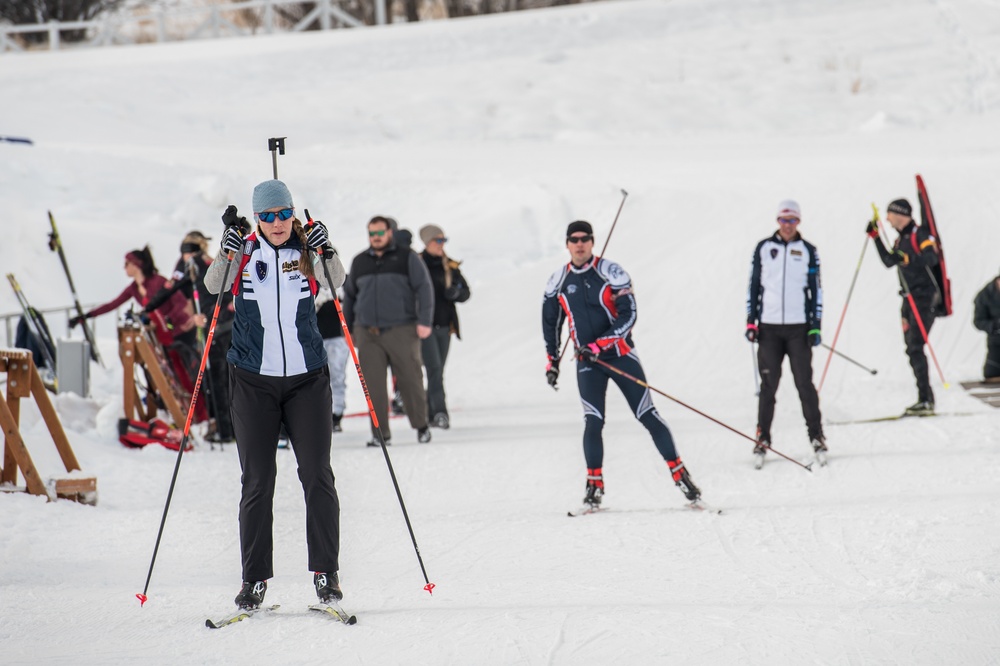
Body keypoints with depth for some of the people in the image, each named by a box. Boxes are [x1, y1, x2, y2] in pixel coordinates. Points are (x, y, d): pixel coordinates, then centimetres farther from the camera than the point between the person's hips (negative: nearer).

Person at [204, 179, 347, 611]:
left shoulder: (307, 249, 1)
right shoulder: (245, 252, 1)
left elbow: (336, 283, -15)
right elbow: (214, 286, -14)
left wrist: (326, 252, -33)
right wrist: (227, 249, -30)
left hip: (307, 378, 0)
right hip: (253, 379, 0)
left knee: (317, 474, -4)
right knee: (257, 481, 1)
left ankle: (325, 573, 4)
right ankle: (254, 579, 6)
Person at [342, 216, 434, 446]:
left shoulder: (407, 258, 5)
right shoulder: (359, 262, 16)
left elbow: (424, 288, 1)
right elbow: (350, 296, 23)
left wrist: (424, 321, -8)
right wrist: (348, 329, 21)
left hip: (402, 331, -3)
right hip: (367, 334, 3)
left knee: (411, 381, -1)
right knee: (373, 385, -2)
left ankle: (421, 426, 13)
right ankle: (381, 434, 2)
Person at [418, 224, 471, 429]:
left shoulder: (450, 266, 10)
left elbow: (465, 292, 12)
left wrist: (455, 292, -11)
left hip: (445, 326, 5)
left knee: (438, 371, 9)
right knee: (434, 369, -14)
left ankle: (431, 414, 17)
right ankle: (440, 412, -21)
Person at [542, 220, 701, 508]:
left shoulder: (611, 273, -9)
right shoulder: (558, 282, 3)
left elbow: (628, 315, -13)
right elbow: (550, 323, 17)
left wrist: (600, 344, -22)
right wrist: (551, 361, 17)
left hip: (620, 355, -2)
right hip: (587, 363, 2)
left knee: (647, 415, -2)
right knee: (593, 422, -10)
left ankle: (679, 473, 4)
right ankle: (595, 484, 4)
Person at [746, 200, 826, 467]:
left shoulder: (808, 251, 6)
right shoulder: (763, 248, 6)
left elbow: (816, 289, 8)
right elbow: (753, 285, 9)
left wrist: (816, 325, 1)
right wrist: (751, 322, 3)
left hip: (798, 327, 0)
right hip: (769, 327, 0)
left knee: (805, 383, -1)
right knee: (768, 385, 1)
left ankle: (816, 437, 6)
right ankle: (762, 439, 7)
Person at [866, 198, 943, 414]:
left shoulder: (920, 234, -10)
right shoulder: (901, 239, 16)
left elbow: (932, 257, -25)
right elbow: (889, 261, 26)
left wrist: (907, 258, -37)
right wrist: (875, 237, 22)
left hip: (925, 298, -9)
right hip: (910, 298, 9)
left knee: (915, 348, -15)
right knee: (912, 349, 8)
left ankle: (925, 401, -15)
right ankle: (925, 398, 12)